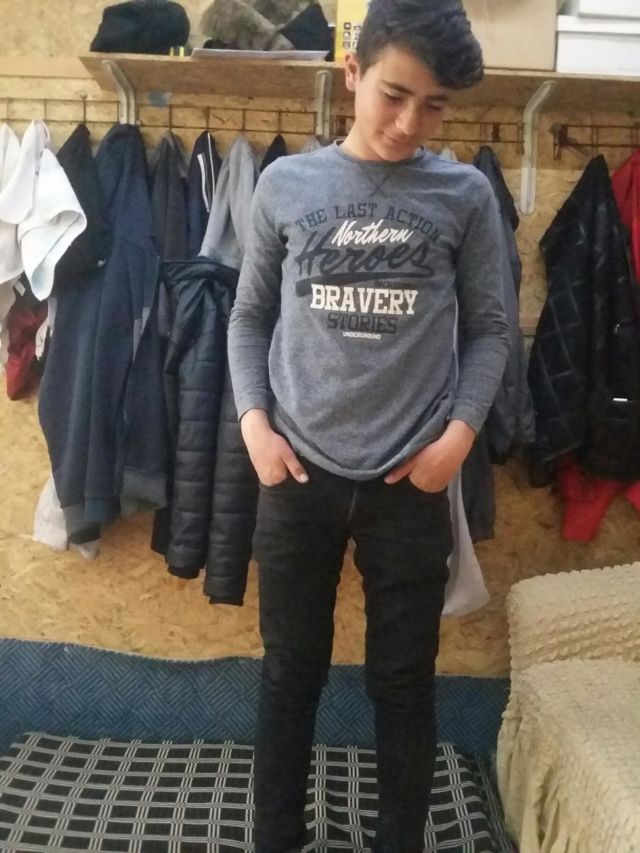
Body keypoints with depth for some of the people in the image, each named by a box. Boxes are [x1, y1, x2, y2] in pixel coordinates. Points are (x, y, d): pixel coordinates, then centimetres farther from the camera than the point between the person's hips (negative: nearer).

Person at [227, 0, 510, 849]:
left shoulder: (466, 196, 0)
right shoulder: (285, 184, 1)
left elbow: (489, 328, 5)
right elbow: (249, 317, 7)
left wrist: (460, 432, -8)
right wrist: (254, 421, -6)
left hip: (410, 484, 0)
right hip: (298, 476, 1)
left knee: (403, 681, 12)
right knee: (291, 673, 14)